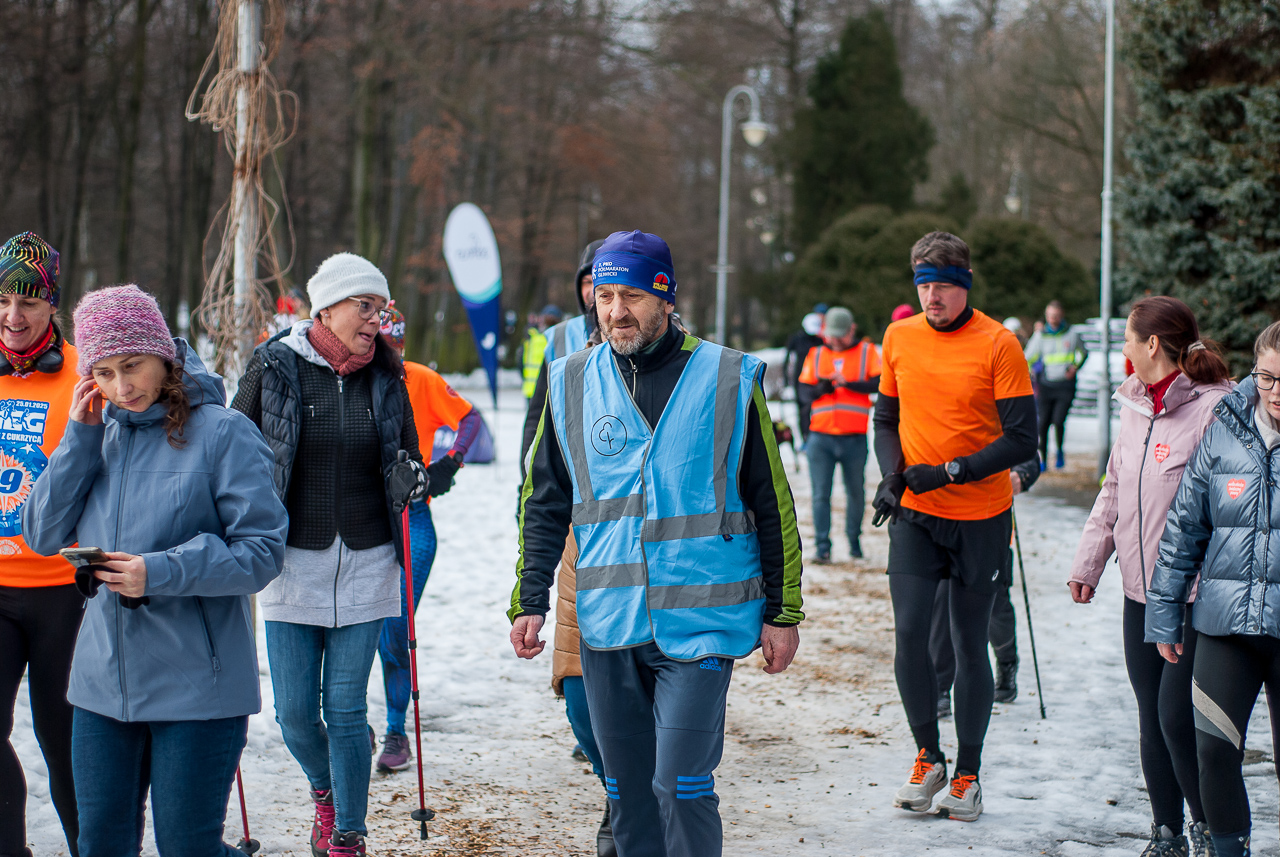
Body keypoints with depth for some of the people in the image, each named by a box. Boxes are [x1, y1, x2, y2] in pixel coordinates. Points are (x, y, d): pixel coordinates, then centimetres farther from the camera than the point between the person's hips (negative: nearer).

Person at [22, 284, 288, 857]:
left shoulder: (222, 432, -9)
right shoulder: (98, 432, 8)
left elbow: (262, 552, -11)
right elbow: (41, 535, 3)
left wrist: (163, 573, -22)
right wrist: (80, 439, -5)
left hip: (196, 684, -5)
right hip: (103, 680, 5)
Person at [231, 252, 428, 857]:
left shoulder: (385, 377, 4)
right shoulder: (274, 368, -3)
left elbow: (411, 463, 13)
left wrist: (412, 478, -10)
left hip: (366, 563, 1)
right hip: (293, 561, -1)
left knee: (344, 707, -1)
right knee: (295, 711, 2)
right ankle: (325, 789, 33)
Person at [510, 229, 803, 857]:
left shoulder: (729, 380, -3)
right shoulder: (572, 384, 6)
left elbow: (773, 505, 2)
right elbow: (544, 505, 14)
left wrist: (783, 613, 3)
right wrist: (528, 603, 8)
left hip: (700, 619, -3)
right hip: (607, 625, 4)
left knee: (681, 785, -11)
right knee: (627, 791, 10)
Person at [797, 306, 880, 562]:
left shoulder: (867, 352, 7)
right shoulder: (815, 355, 13)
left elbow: (879, 383, -6)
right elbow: (803, 392, 7)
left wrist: (848, 383, -17)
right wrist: (820, 389, -13)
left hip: (855, 438, -1)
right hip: (821, 437, 1)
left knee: (856, 493, 8)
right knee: (821, 494, -3)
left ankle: (854, 539, 24)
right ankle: (822, 546, 1)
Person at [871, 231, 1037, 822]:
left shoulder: (998, 345, -9)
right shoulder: (900, 338, 4)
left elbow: (1022, 440, -11)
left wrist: (950, 471, -19)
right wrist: (891, 474, -4)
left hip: (980, 517, -2)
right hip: (913, 514, 3)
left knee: (970, 645, 5)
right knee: (909, 631, -10)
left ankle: (967, 775, 17)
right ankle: (927, 758, 9)